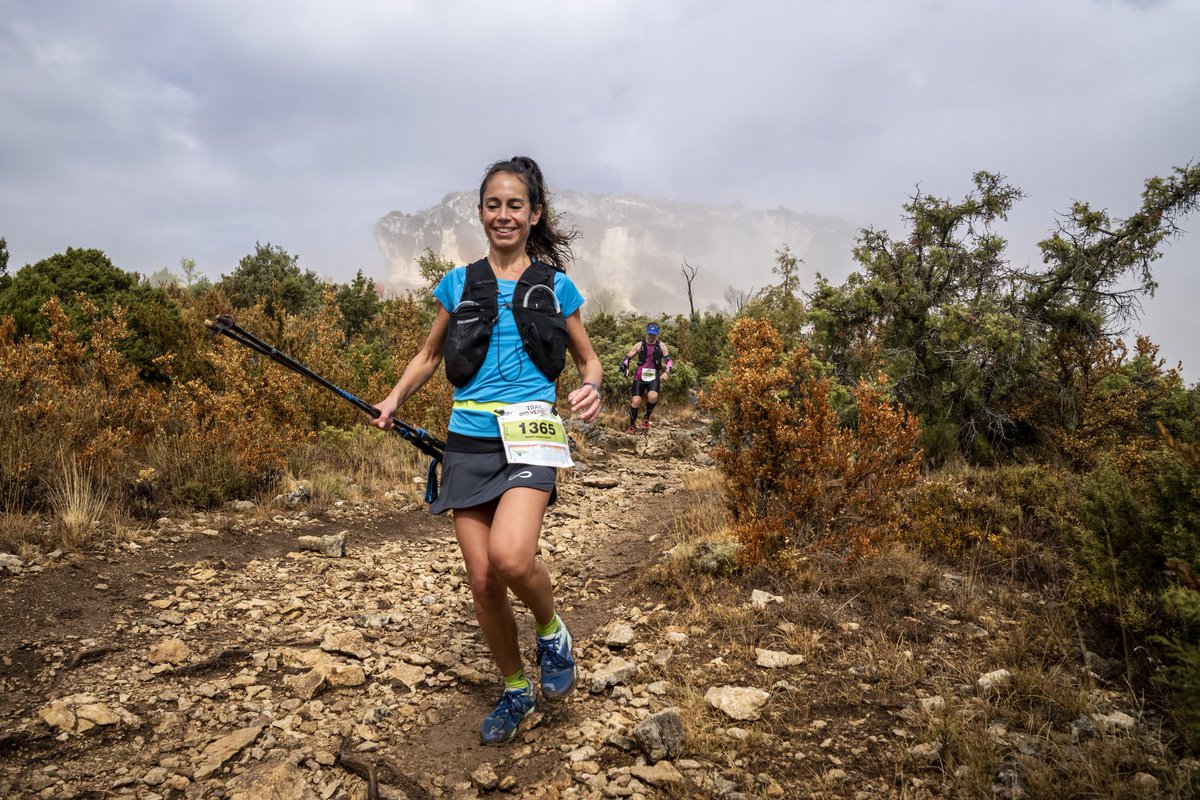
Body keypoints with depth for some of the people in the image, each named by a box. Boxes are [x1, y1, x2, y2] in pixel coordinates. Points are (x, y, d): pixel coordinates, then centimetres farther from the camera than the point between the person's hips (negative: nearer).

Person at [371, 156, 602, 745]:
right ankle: (515, 690, 26)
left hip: (529, 434, -3)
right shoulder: (458, 284, 10)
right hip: (468, 438, 3)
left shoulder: (555, 286, 6)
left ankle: (552, 631, 7)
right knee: (482, 580, 2)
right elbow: (430, 355, 21)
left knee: (510, 557, -26)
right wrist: (396, 397, 6)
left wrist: (591, 389, -8)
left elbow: (588, 358, 14)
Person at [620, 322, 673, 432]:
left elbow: (668, 360, 9)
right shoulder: (640, 345, 4)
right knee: (636, 401, -10)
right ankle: (632, 425, 10)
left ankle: (647, 417, 1)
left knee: (653, 397, -27)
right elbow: (627, 357, 9)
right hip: (639, 377, 1)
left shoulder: (661, 345, 5)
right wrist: (625, 368, -8)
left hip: (653, 377, -1)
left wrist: (666, 372, -7)